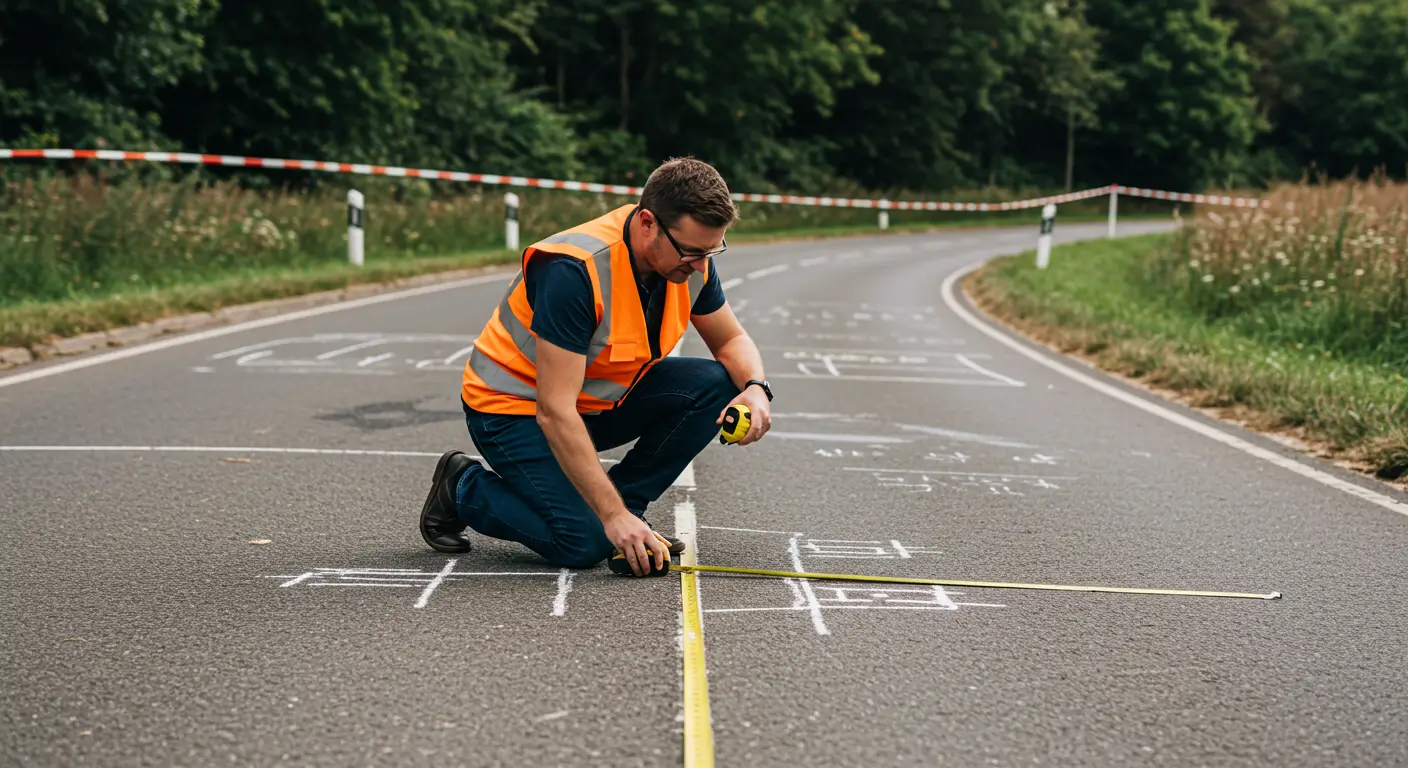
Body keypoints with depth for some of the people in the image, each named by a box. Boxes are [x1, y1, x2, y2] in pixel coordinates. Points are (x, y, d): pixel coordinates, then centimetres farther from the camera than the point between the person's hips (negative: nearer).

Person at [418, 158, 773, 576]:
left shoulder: (690, 255, -12)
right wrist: (613, 516, -35)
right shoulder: (574, 270, -34)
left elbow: (731, 340, 6)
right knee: (585, 545, -22)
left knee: (714, 385, -14)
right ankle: (463, 490, 4)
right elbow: (554, 412, -34)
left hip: (602, 399, 7)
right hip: (514, 406, -7)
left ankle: (623, 503, 1)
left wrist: (755, 388, -19)